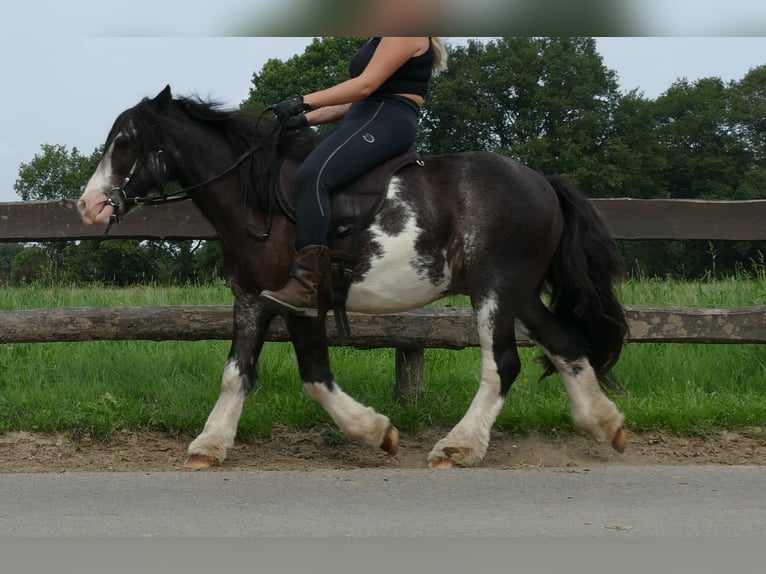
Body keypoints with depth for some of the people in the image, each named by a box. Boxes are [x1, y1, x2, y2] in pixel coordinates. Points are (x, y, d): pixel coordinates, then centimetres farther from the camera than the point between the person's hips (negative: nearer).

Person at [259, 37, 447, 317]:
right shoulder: (383, 41, 26)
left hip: (386, 122, -11)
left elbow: (366, 85, -15)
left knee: (312, 175, -31)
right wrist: (307, 118, 11)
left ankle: (306, 288, -39)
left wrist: (305, 102, -16)